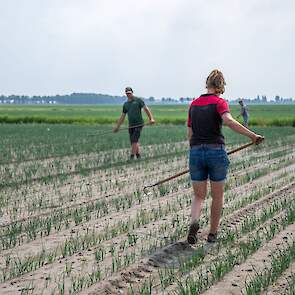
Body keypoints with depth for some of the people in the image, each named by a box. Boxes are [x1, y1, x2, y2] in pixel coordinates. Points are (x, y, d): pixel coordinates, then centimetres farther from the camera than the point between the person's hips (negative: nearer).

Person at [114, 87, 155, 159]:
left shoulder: (138, 100, 2)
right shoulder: (125, 104, 16)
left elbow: (146, 109, -3)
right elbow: (122, 116, 20)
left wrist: (151, 118, -16)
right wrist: (117, 126, 16)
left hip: (139, 124, -5)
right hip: (131, 125, 5)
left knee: (134, 141, -13)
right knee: (133, 142, 5)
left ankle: (132, 157, -14)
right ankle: (138, 156, 16)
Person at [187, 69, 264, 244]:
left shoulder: (194, 104, 9)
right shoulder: (219, 102, -6)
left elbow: (190, 133, 12)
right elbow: (229, 121, -26)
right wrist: (252, 135, -29)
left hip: (196, 152, 4)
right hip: (216, 151, -4)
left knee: (199, 196, 12)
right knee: (218, 196, 14)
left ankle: (194, 222, -16)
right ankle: (213, 233, 21)